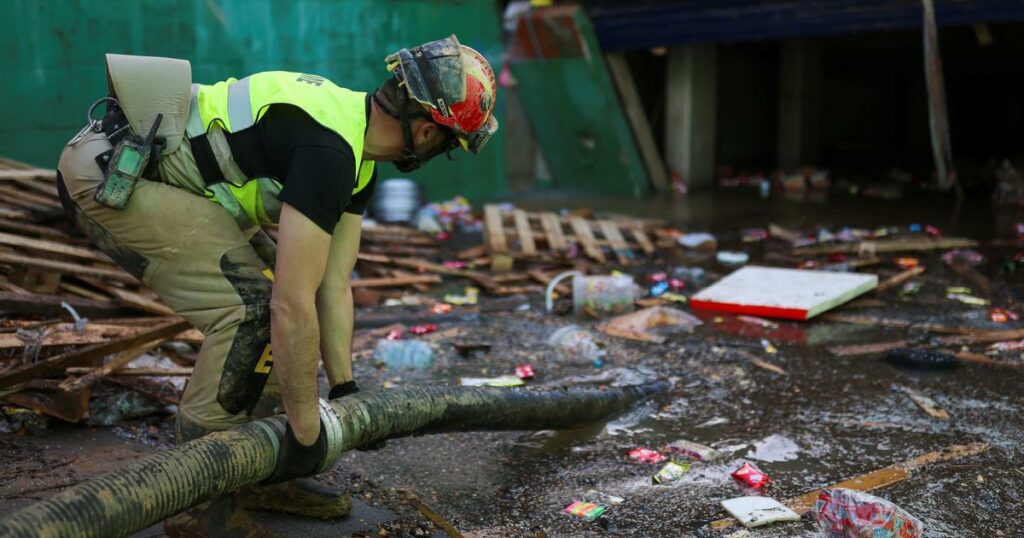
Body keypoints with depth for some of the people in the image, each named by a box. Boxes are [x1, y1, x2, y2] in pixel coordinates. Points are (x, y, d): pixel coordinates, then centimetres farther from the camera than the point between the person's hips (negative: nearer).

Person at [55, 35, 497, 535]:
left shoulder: (355, 156, 5)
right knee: (254, 306, -17)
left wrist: (345, 390, 10)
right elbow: (293, 306, -28)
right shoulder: (330, 152, -26)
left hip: (152, 169, 10)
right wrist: (306, 430, -18)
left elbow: (333, 286, 8)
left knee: (274, 287, 8)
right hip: (110, 174, -10)